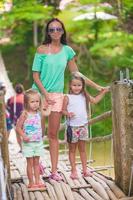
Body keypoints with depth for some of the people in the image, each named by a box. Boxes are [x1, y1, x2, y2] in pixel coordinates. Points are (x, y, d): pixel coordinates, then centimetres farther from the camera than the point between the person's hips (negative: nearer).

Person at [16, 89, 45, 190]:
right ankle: (31, 183, 9)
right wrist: (24, 136, -23)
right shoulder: (25, 114, -12)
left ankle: (37, 181, 18)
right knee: (30, 163, 2)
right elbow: (18, 127, -12)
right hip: (28, 143, -5)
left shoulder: (39, 113, 5)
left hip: (38, 142, 5)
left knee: (36, 162, 12)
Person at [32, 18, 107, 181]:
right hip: (40, 93, -2)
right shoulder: (42, 50, -2)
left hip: (57, 95, 2)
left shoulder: (67, 51, 7)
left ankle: (54, 171, 6)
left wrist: (96, 86, 11)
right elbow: (35, 75, -3)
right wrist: (45, 94, -13)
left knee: (53, 135, 4)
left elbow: (76, 73, 14)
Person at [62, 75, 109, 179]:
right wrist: (68, 114, -25)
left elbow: (95, 100, 14)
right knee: (72, 149, 6)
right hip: (72, 126, -4)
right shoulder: (67, 97, -5)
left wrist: (103, 92, 10)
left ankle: (85, 170, 16)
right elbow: (63, 110, -5)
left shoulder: (84, 96, 6)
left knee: (82, 149, 11)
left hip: (83, 125, 4)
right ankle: (74, 171, 11)